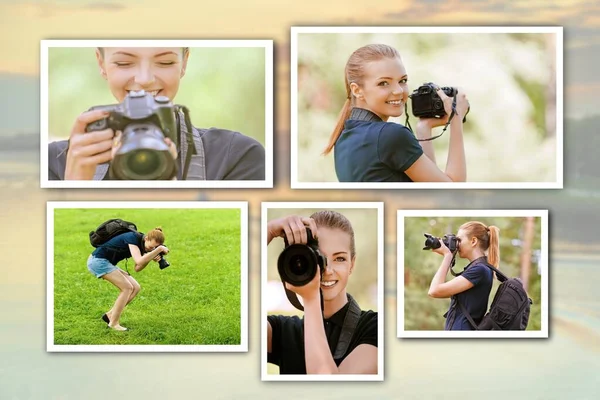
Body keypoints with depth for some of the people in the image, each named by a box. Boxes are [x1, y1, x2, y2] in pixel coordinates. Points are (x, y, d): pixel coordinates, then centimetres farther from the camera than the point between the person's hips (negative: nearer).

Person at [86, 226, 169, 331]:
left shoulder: (142, 243, 2)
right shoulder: (133, 238, -24)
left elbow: (137, 268, 0)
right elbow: (139, 261, -38)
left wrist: (151, 257, -15)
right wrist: (159, 249, -36)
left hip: (106, 263, 9)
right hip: (98, 260, -9)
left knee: (136, 288, 1)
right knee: (127, 288, -15)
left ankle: (110, 315, 10)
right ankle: (114, 323, -7)